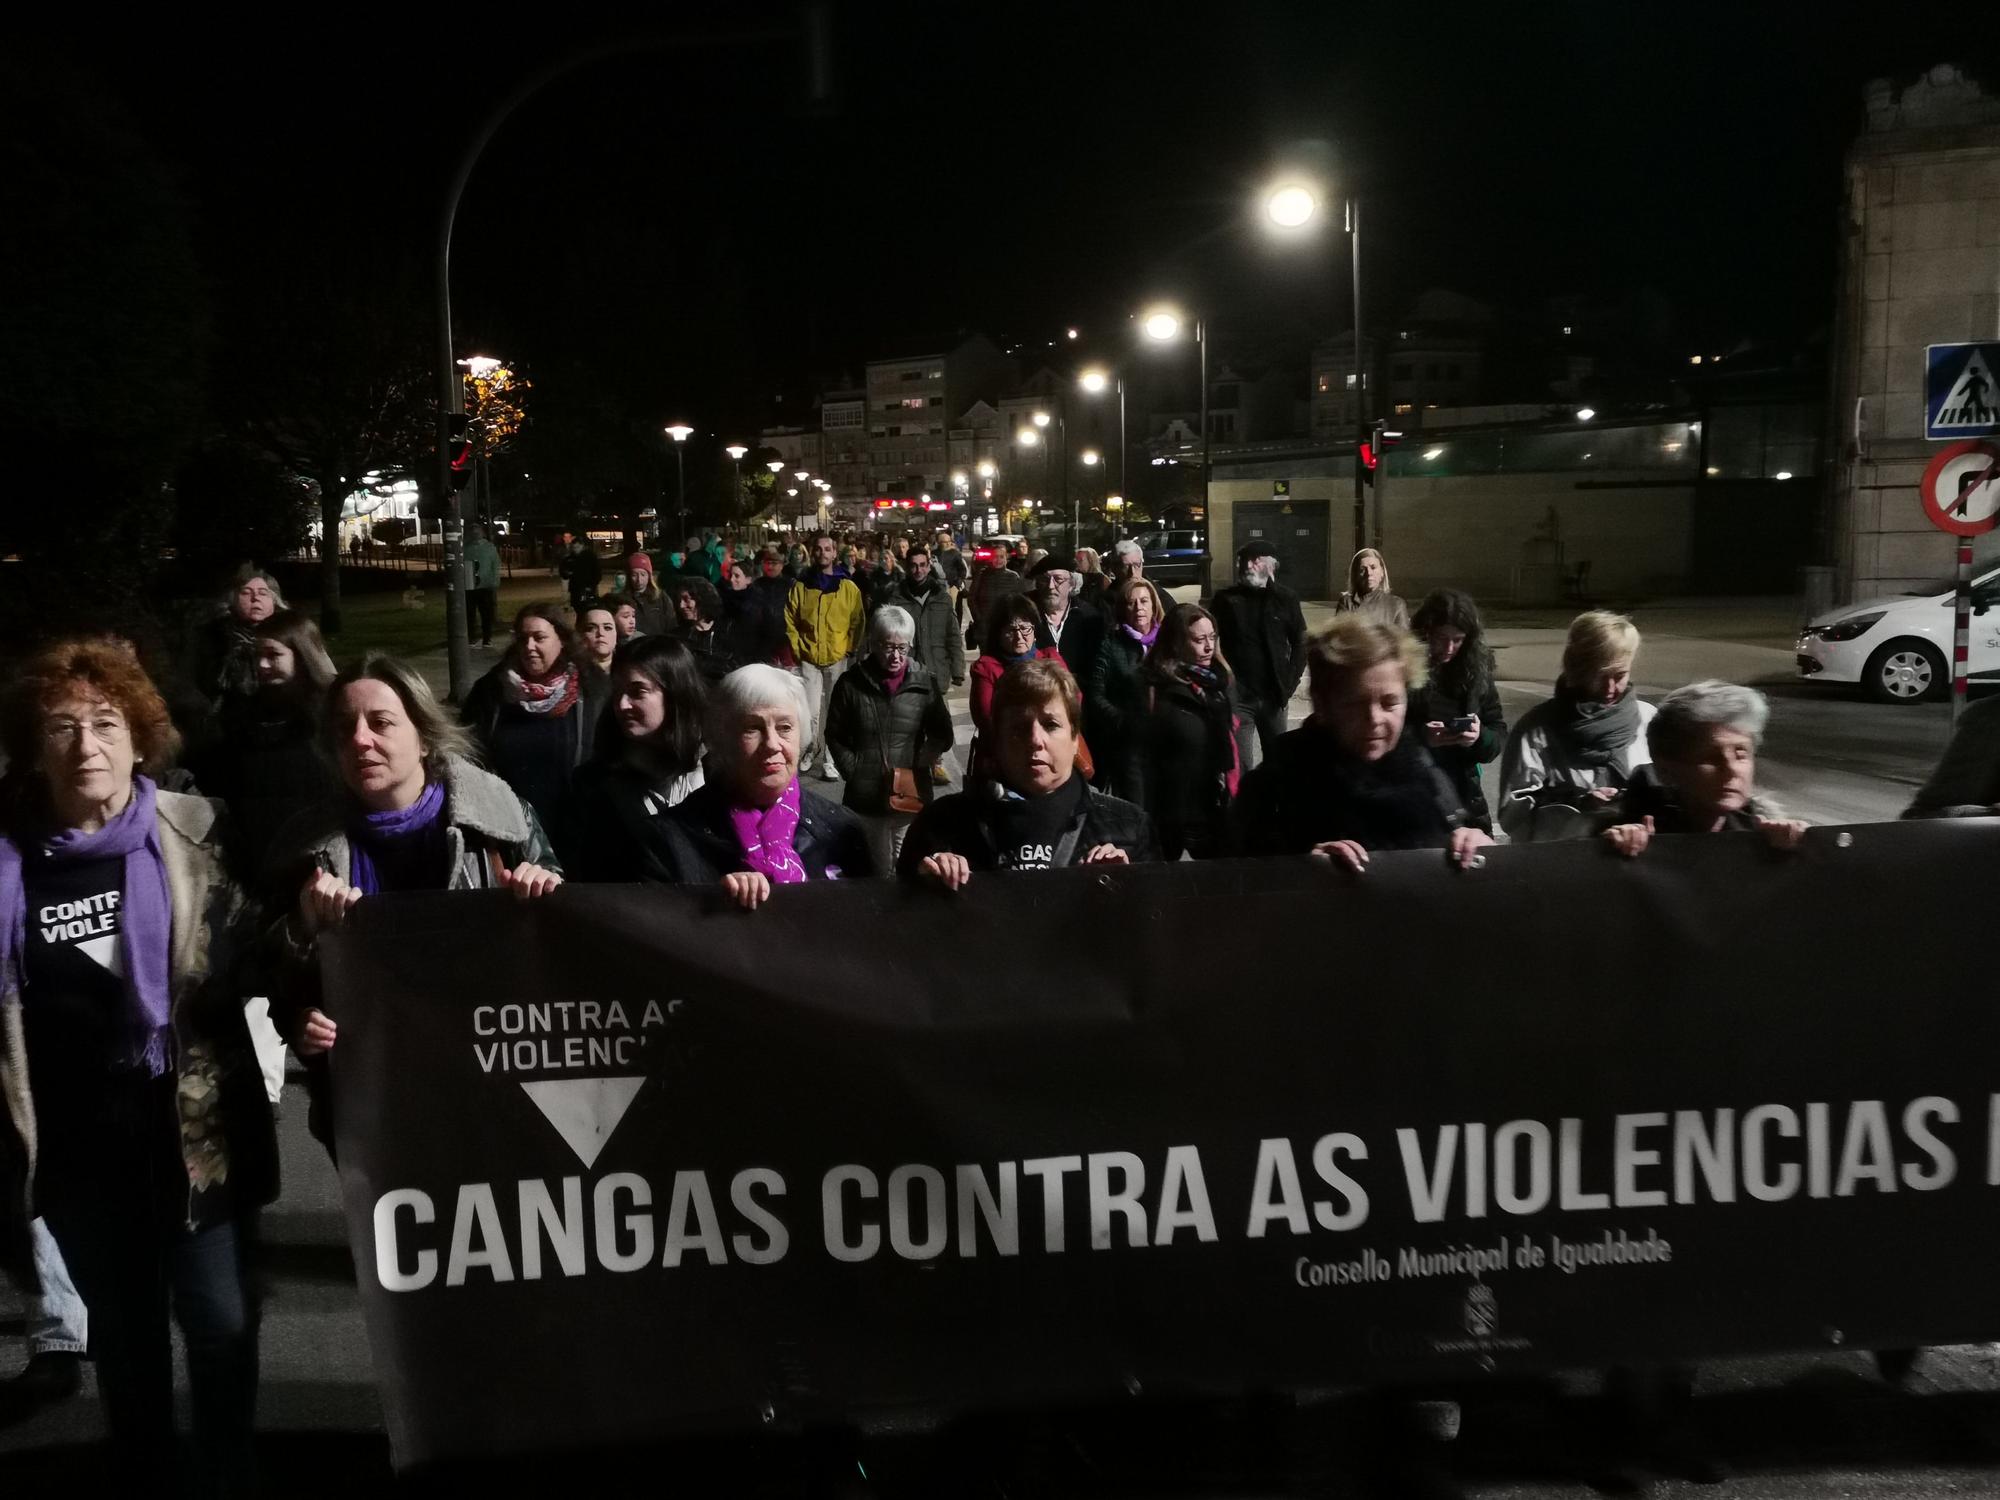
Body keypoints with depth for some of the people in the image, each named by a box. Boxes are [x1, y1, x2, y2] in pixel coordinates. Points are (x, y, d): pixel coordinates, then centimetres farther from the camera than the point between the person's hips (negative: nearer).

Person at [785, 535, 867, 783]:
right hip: (809, 659, 1)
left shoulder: (849, 587, 1)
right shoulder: (801, 586, 4)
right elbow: (790, 621, 8)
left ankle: (830, 759, 9)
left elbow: (858, 622, 5)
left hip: (837, 659, 0)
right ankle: (811, 751, 18)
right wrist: (797, 649, 0)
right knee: (810, 711, -4)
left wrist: (850, 650, -1)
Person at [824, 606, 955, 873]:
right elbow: (835, 735, 10)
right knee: (876, 870, 6)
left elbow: (942, 735, 8)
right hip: (865, 798, 0)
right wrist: (852, 769, 1)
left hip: (911, 794, 0)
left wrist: (929, 754, -6)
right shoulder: (852, 683, 1)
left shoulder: (926, 682, 0)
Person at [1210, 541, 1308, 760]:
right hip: (1236, 695, -1)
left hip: (1274, 696, 1)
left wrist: (1290, 683, -2)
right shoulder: (1225, 599, 2)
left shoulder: (1286, 599, 4)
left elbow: (1300, 643, 8)